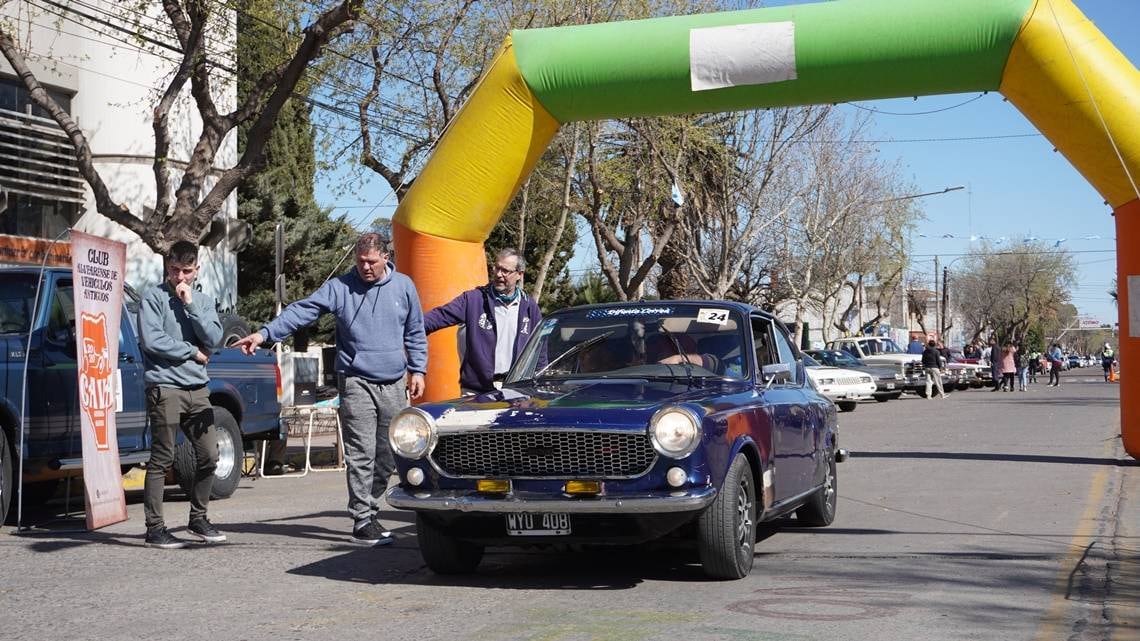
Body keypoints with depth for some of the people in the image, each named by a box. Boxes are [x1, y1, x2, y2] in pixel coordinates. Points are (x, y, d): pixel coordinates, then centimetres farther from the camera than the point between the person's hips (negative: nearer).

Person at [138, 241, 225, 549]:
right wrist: (192, 351, -4)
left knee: (209, 456, 6)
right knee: (162, 459, -4)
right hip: (165, 387, -5)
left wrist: (191, 304, -8)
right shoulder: (154, 297, -1)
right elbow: (151, 340, -12)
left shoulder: (203, 301, 14)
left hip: (197, 388, 5)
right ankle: (155, 528, 1)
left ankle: (198, 518, 22)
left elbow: (213, 339, -1)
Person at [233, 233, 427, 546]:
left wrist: (417, 369, 11)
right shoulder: (340, 287, 0)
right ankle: (363, 520, -3)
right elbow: (301, 311, -9)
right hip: (356, 383, -3)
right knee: (361, 455, -7)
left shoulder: (403, 286, 8)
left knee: (390, 455, 7)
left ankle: (367, 505, 22)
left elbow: (415, 333, 16)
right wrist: (265, 333, -21)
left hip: (394, 385, 3)